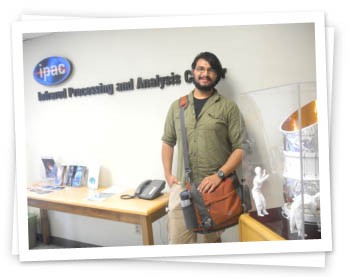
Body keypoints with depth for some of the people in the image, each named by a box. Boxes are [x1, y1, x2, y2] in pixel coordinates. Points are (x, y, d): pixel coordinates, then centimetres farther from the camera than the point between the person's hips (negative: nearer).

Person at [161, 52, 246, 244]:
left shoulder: (228, 107, 0)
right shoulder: (177, 106, 10)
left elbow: (240, 148, -3)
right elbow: (168, 142, 16)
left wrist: (219, 175, -15)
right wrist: (167, 174, 6)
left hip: (215, 187, -2)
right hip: (182, 187, 2)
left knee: (212, 241, 13)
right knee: (177, 242, 1)